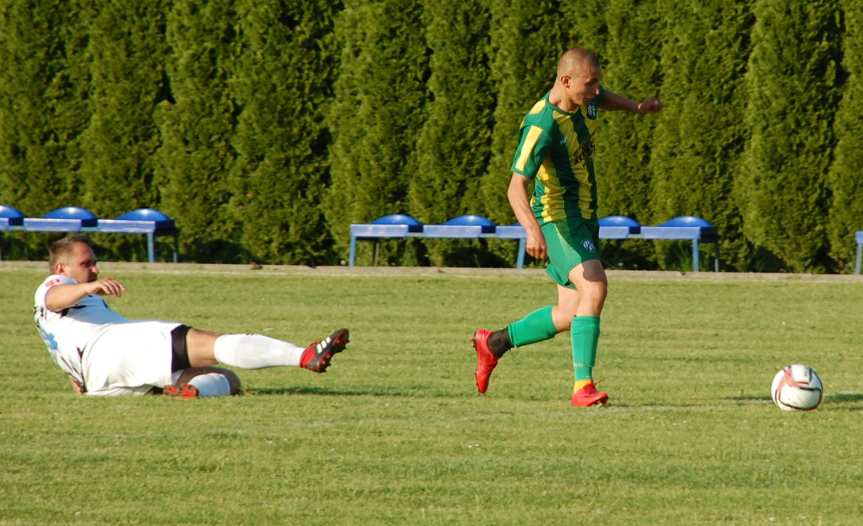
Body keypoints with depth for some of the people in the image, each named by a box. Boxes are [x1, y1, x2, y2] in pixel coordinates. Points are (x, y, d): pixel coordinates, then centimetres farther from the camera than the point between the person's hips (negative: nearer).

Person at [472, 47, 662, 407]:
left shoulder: (584, 102, 1)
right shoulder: (541, 125, -25)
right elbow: (516, 187, -33)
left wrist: (637, 107, 17)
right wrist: (532, 230, -49)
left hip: (584, 217, 9)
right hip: (558, 218, -9)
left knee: (570, 315, 10)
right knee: (594, 287, -28)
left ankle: (494, 342, 29)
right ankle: (583, 386, -30)